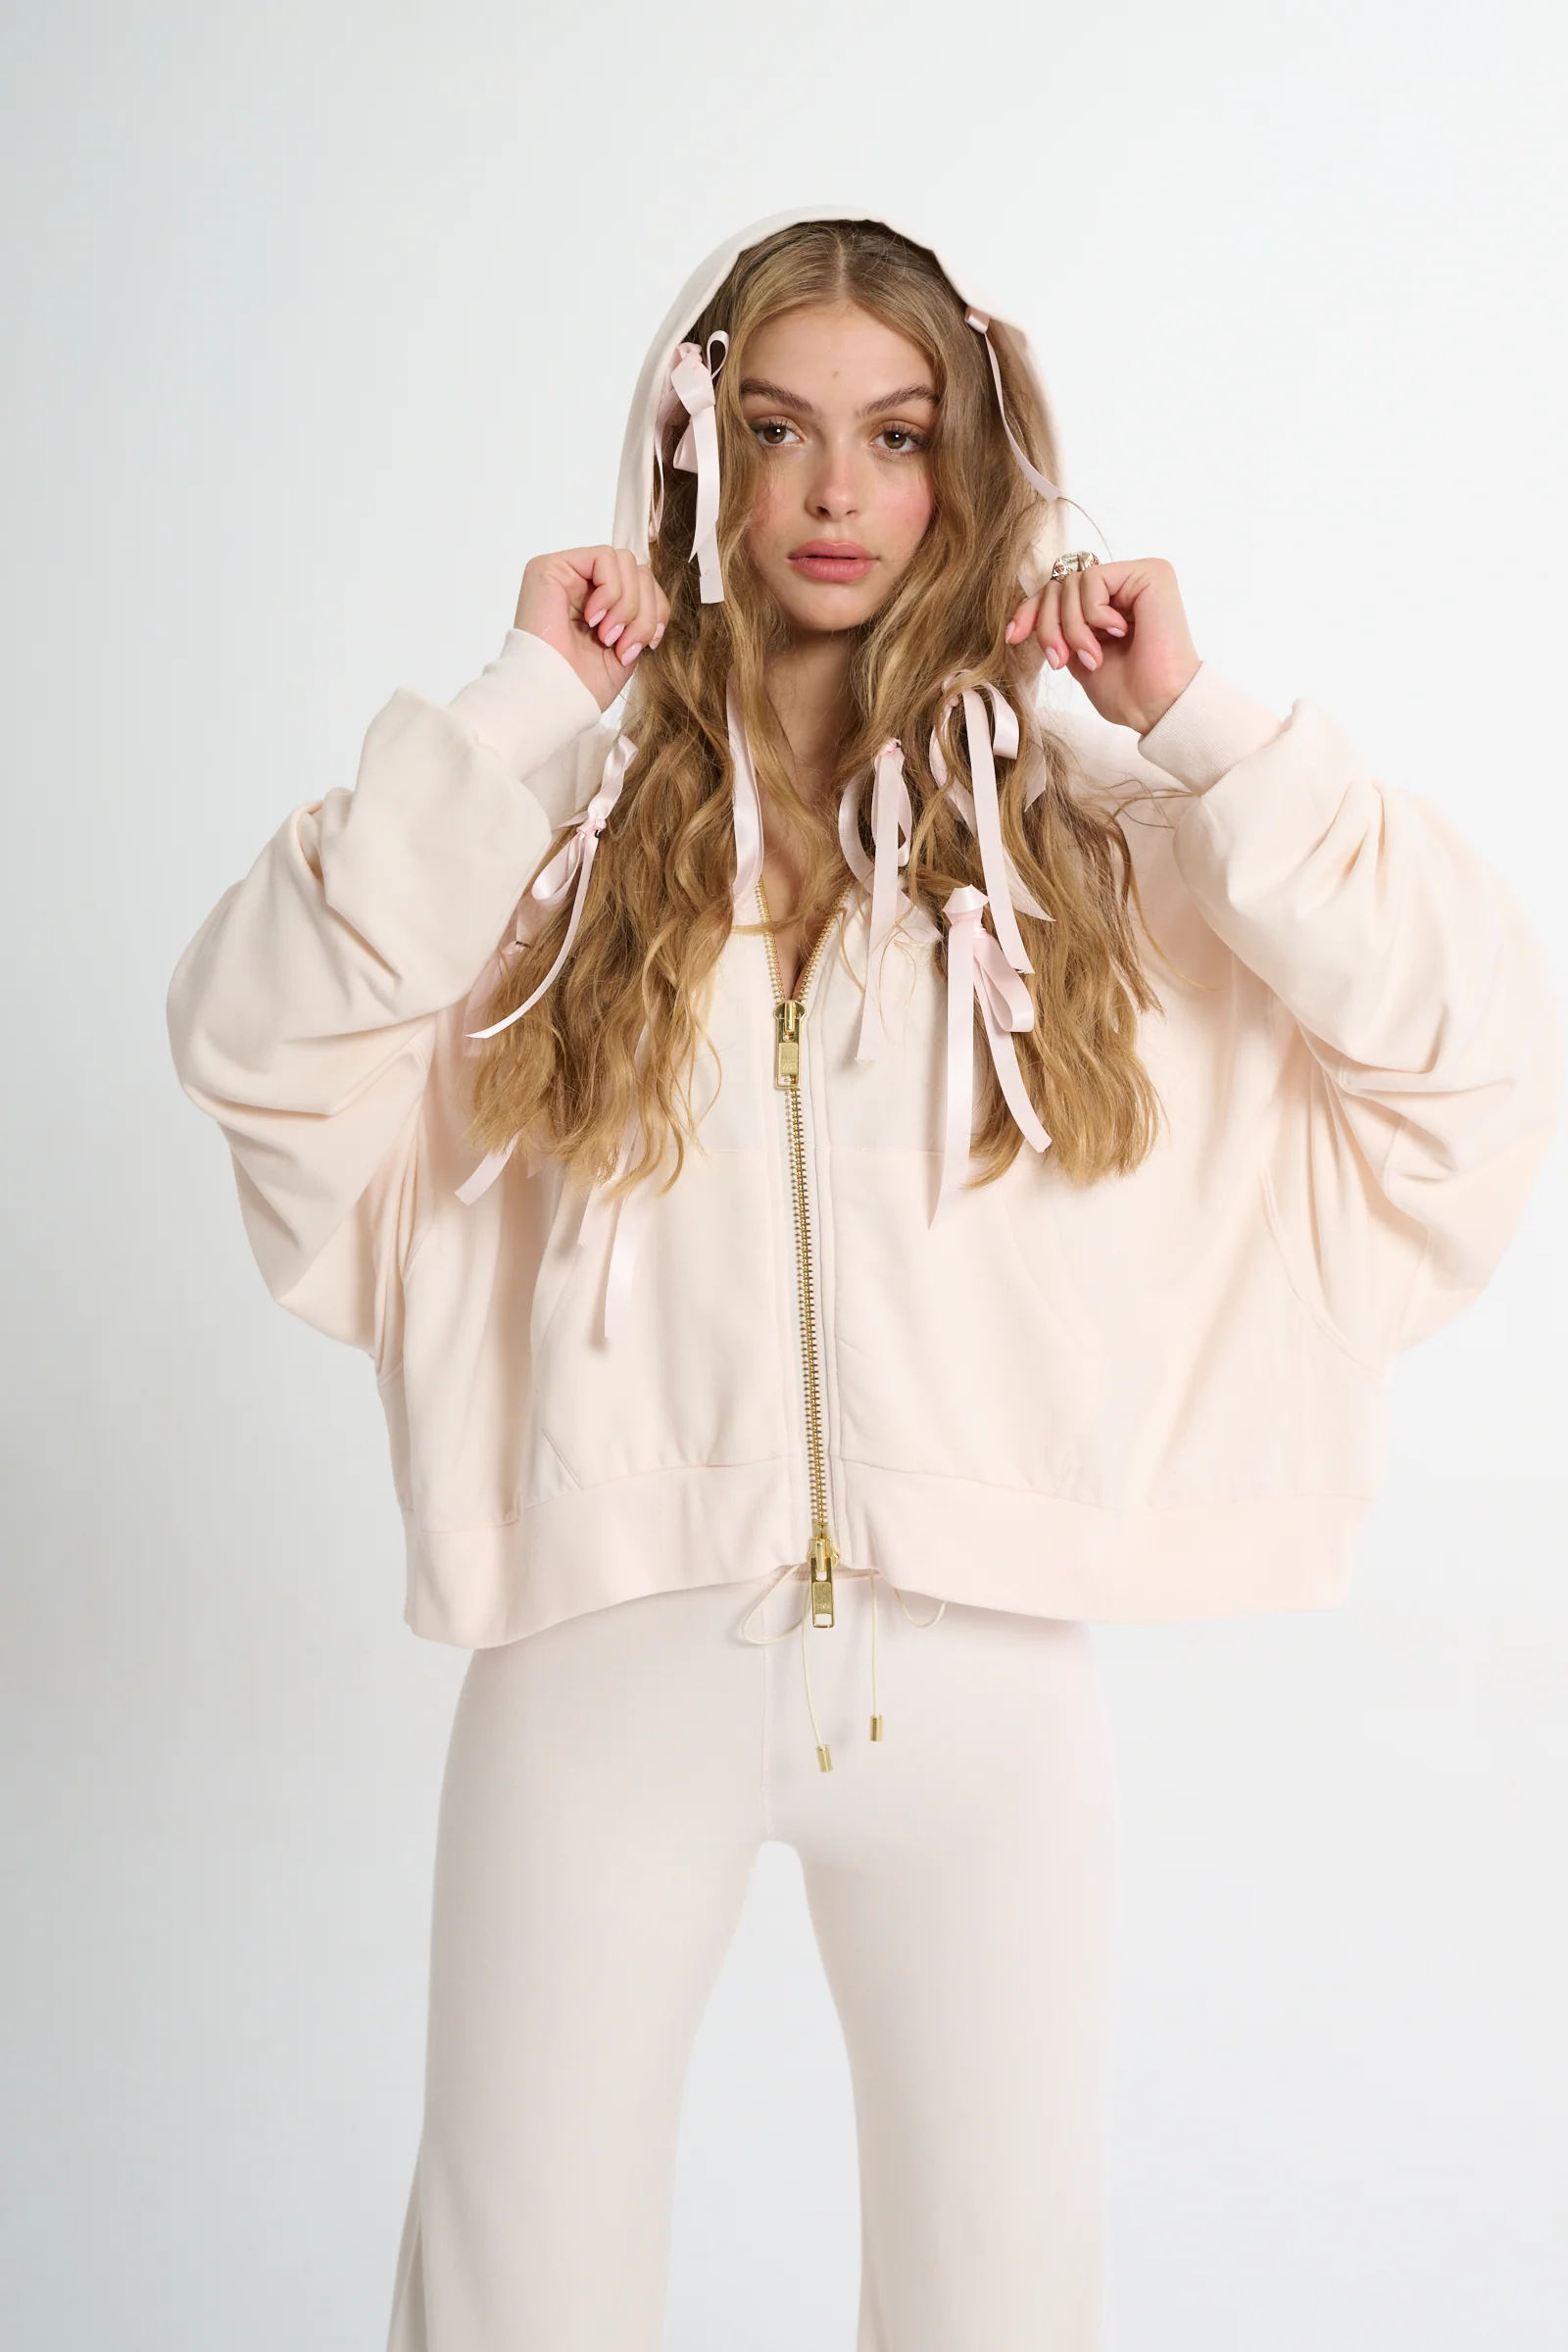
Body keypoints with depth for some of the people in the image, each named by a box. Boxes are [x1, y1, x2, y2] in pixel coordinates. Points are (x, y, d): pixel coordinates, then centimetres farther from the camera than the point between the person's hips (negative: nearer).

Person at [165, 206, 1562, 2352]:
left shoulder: (1079, 809, 3)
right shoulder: (569, 800, 1)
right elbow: (255, 1038, -14)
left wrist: (1202, 726, -9)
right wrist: (526, 706, -13)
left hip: (986, 1668, 1)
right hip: (613, 1641, 0)